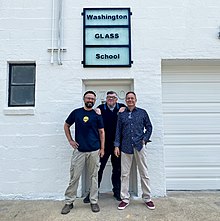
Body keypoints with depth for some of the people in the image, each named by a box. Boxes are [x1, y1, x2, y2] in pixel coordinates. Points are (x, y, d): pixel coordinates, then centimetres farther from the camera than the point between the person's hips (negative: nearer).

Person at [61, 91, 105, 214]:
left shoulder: (97, 115, 3)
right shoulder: (76, 112, 4)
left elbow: (102, 132, 5)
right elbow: (66, 126, 15)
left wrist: (102, 148, 0)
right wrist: (70, 140, 5)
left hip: (94, 151, 0)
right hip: (79, 150, 0)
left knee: (93, 176, 10)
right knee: (74, 176, 5)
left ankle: (94, 202, 24)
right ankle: (69, 202, 21)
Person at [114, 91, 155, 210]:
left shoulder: (142, 112, 5)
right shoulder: (121, 114, 8)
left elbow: (149, 127, 10)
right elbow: (118, 131, 7)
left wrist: (145, 139, -2)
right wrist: (117, 146, 1)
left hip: (140, 146, -1)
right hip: (126, 147, 1)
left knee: (144, 174, 7)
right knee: (124, 174, 6)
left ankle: (147, 198, 23)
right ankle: (125, 199, 20)